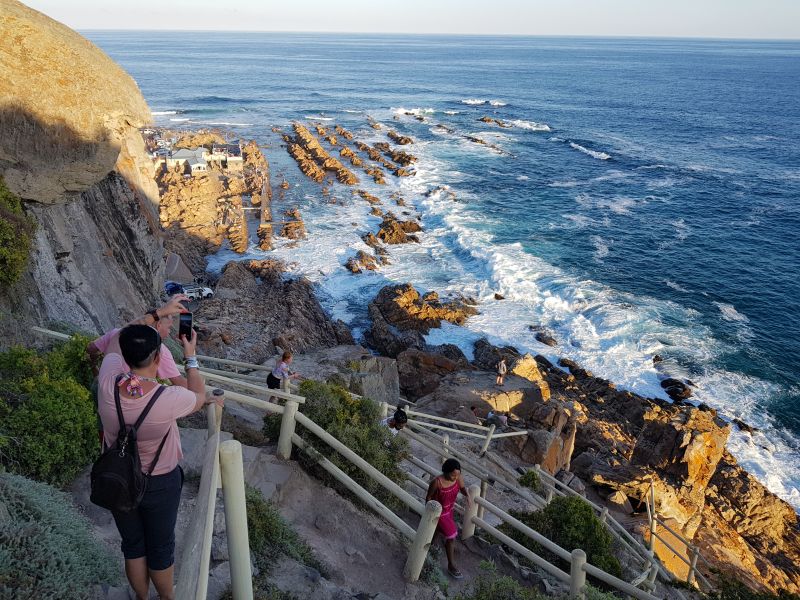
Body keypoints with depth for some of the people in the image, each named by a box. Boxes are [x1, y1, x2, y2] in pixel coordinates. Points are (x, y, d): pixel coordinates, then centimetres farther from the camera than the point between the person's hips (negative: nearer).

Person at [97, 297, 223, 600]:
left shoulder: (107, 381, -24)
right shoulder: (170, 399, -33)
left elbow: (119, 339, -3)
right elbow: (199, 396, -6)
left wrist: (157, 312, 2)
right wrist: (190, 356, 2)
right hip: (160, 484, -3)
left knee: (133, 545, 24)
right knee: (161, 547, 20)